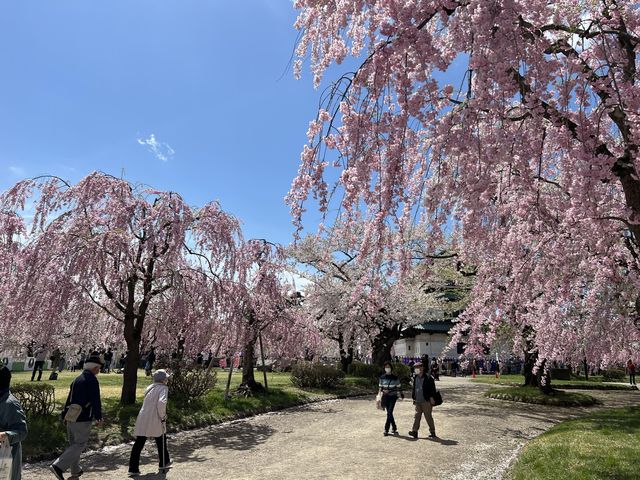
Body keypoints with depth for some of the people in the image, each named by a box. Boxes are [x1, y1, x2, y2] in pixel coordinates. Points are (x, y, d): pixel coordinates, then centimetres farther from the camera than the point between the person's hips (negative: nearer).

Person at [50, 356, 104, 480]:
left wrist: (65, 416, 25)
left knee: (74, 444, 17)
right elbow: (95, 400, -17)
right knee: (80, 444, -1)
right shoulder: (92, 380, -13)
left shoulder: (77, 379, 14)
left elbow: (69, 399, 19)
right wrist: (99, 417, -11)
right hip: (83, 419, -9)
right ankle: (58, 466, -11)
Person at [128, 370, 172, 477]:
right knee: (161, 441, 16)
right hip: (154, 420, -5)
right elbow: (161, 402, -24)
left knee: (138, 444, 5)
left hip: (142, 419, 5)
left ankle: (133, 469, 2)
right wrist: (162, 416, -12)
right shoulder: (163, 388, -8)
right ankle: (163, 463, 30)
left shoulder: (150, 387, 15)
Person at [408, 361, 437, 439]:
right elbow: (414, 388, 18)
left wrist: (431, 398, -12)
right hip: (418, 401, 6)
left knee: (428, 416, 1)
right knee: (417, 416, 3)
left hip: (426, 401, -6)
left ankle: (432, 432, 13)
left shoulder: (428, 378, -10)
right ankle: (415, 431, 3)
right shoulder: (415, 378, 11)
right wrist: (414, 398, 15)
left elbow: (432, 388, -9)